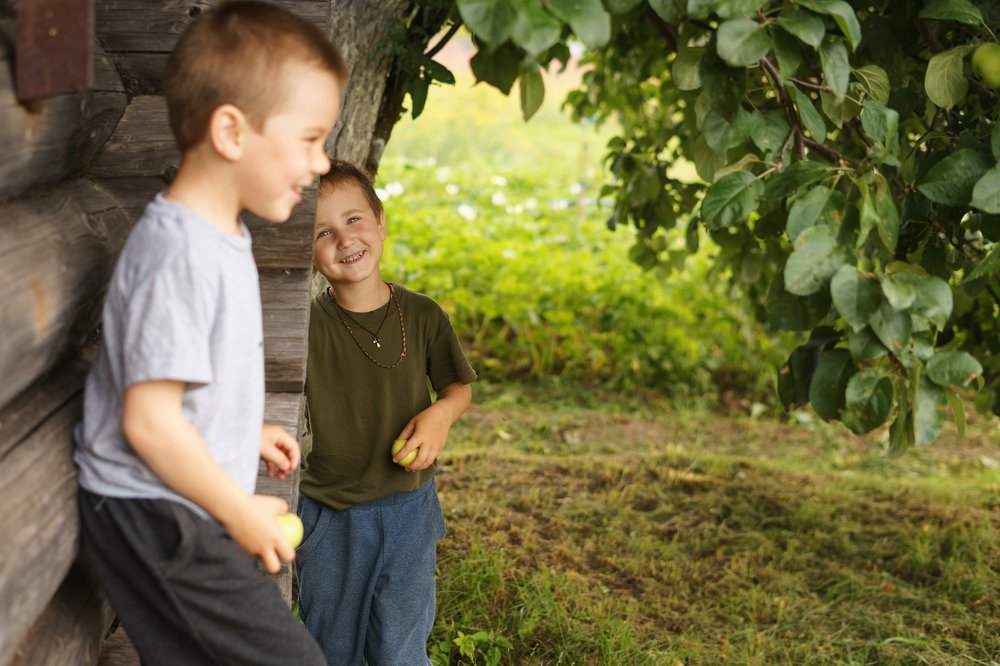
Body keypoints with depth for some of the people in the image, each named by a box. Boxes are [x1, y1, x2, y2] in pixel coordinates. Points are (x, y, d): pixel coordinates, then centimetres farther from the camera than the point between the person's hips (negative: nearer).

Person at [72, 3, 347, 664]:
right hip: (162, 524, -10)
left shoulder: (222, 237, 8)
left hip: (169, 515, 10)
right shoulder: (180, 257, -25)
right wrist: (241, 511, -17)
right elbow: (149, 420, -26)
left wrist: (248, 435, 19)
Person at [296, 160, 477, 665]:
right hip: (328, 518, 0)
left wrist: (442, 413, -14)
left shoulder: (422, 316, -6)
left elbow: (459, 386, 7)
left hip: (408, 510, 0)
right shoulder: (307, 326, -11)